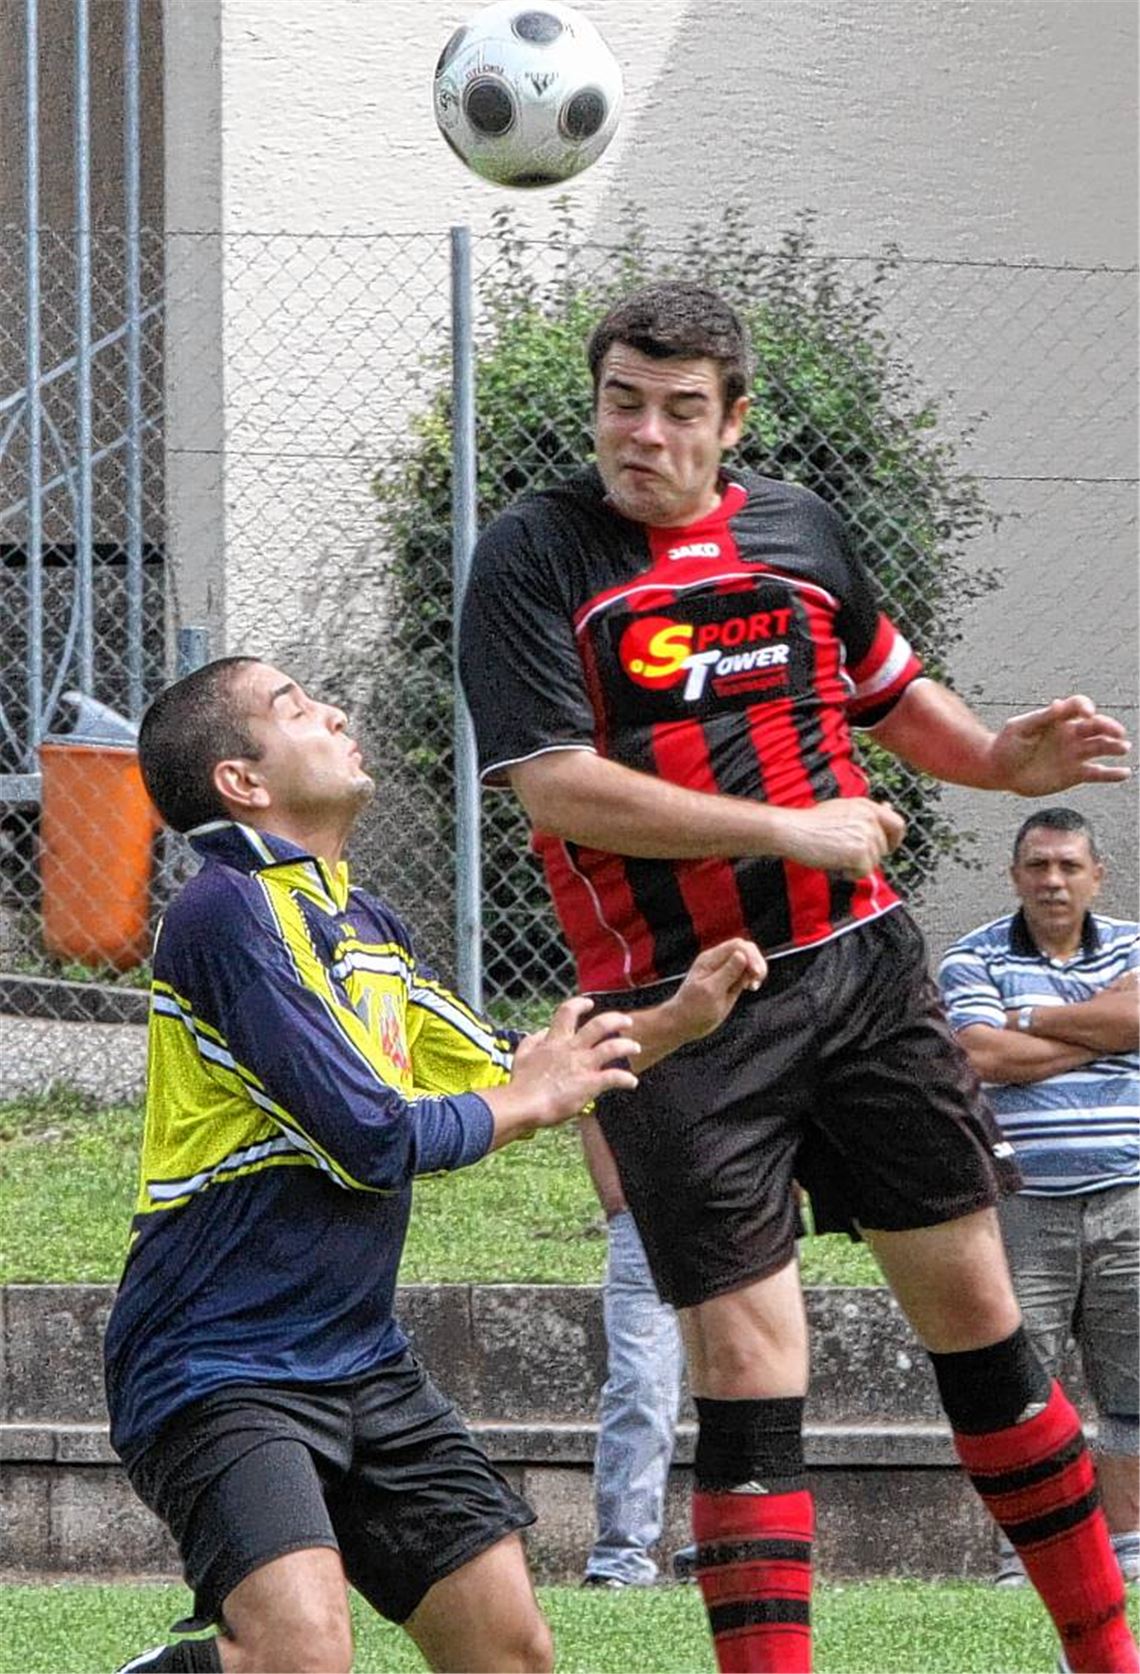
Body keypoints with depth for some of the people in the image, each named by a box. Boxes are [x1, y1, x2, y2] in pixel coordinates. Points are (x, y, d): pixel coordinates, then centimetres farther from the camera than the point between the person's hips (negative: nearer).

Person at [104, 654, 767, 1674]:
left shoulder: (365, 928, 13)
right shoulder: (229, 914, -16)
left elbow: (492, 1073, 26)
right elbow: (373, 1140, -19)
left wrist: (675, 1021, 14)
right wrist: (534, 1100, -3)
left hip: (362, 1359, 9)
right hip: (220, 1369, -9)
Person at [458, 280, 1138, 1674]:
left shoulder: (797, 528, 9)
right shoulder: (534, 557, -5)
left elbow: (890, 689, 27)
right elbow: (557, 785, -15)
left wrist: (1000, 757, 7)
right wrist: (788, 831, -15)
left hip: (861, 969, 4)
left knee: (974, 1307, 8)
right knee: (745, 1365, -8)